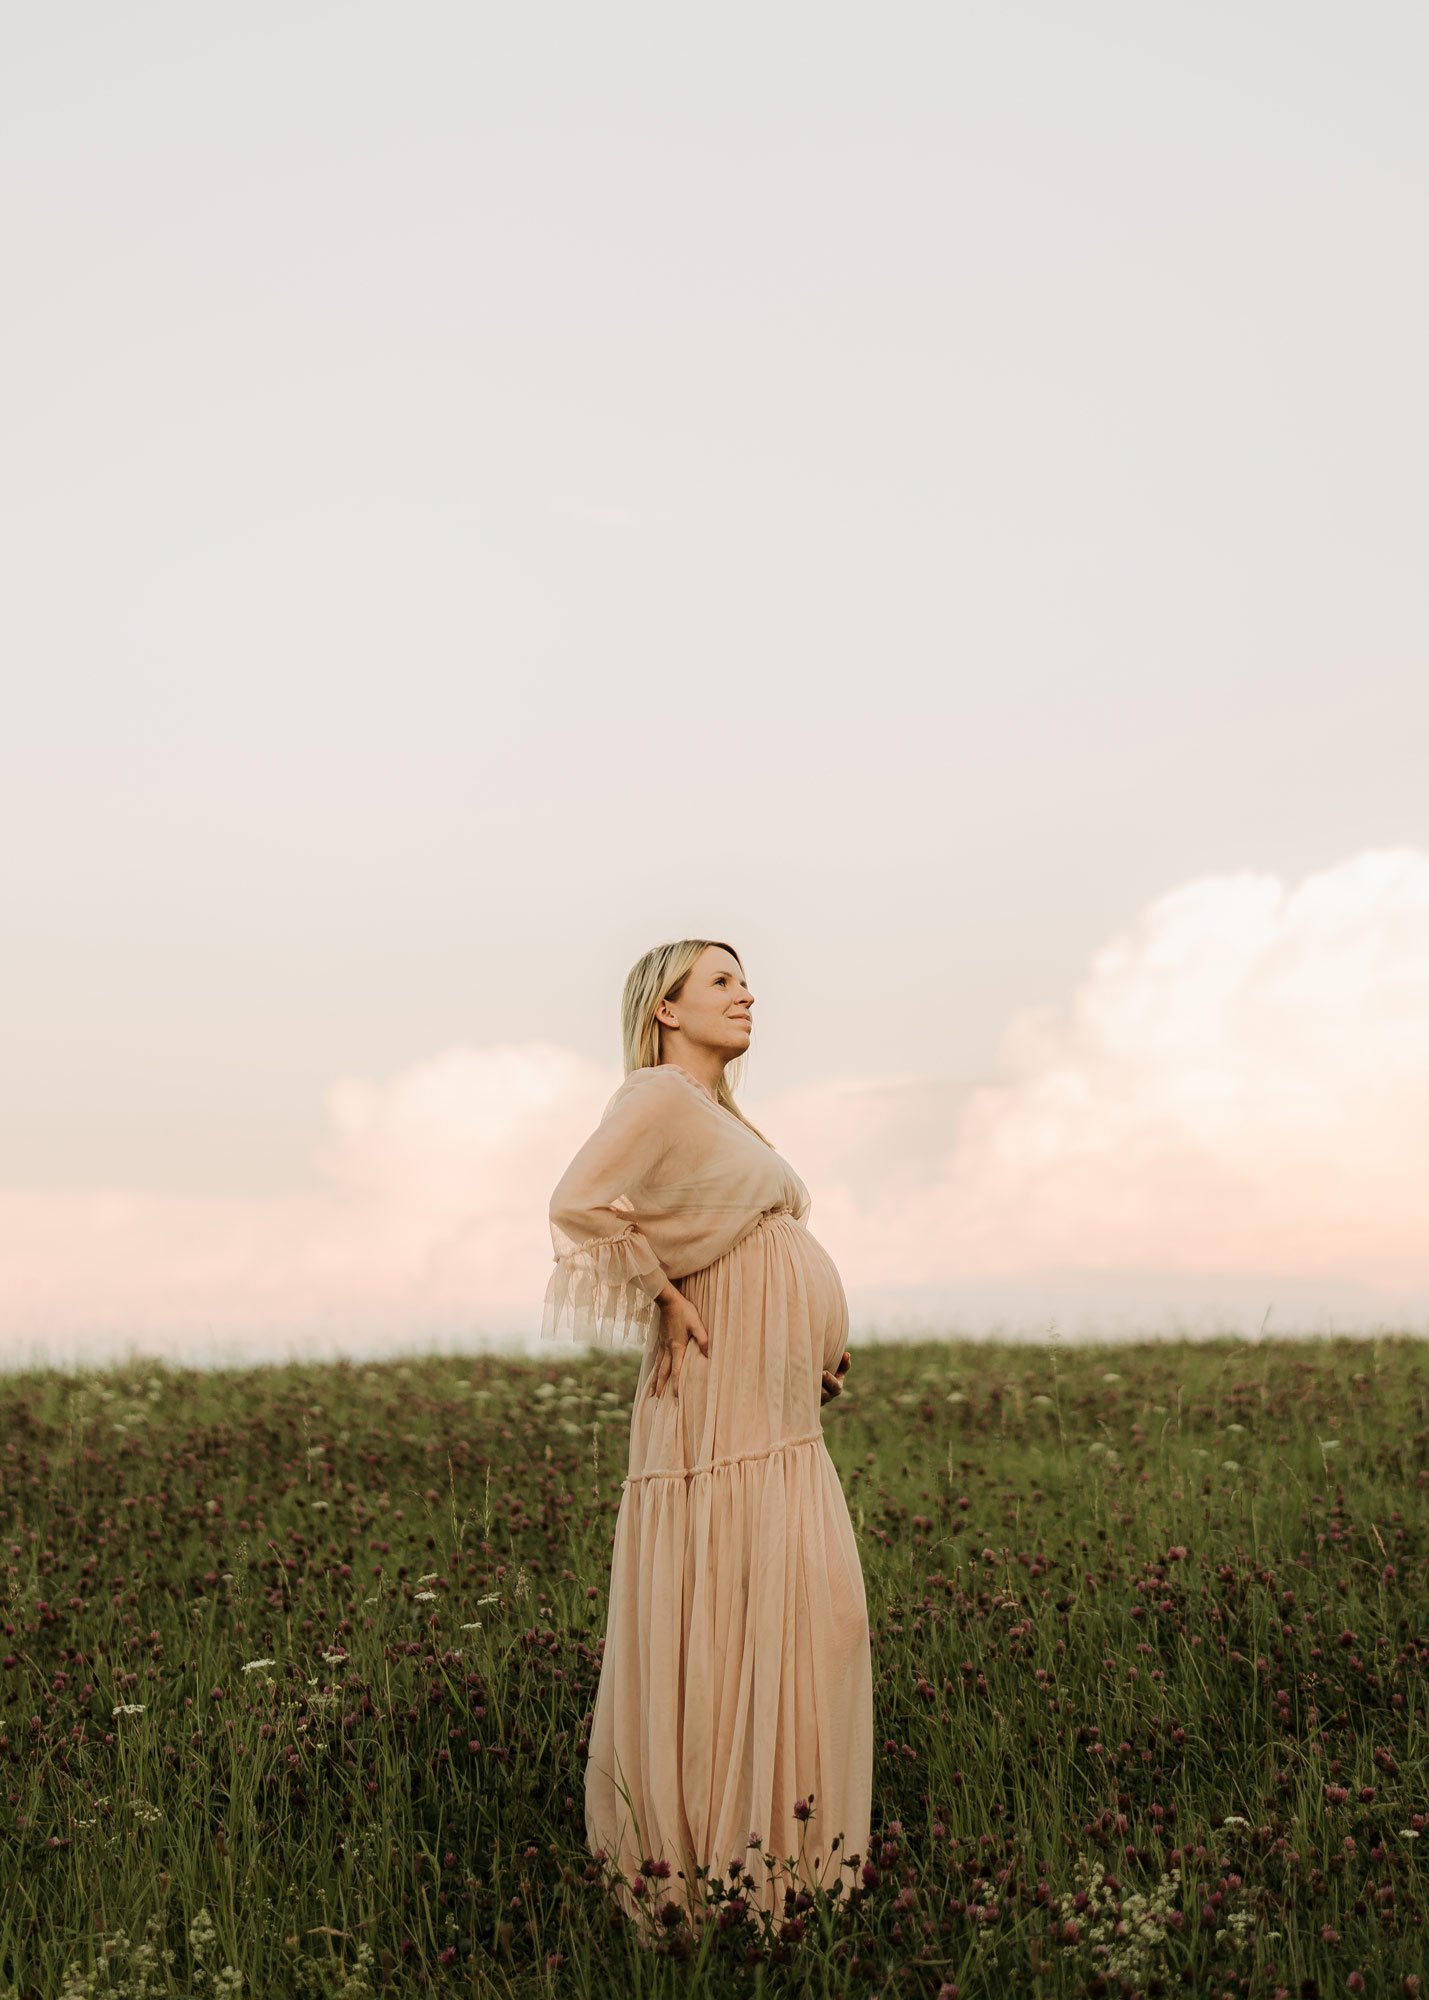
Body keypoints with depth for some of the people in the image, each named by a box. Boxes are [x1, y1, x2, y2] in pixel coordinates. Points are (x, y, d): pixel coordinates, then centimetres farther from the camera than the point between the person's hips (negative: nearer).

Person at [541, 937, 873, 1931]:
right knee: (717, 1628, -7)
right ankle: (699, 1866, 0)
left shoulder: (726, 1114, 21)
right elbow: (581, 1205, -24)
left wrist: (824, 1344, 16)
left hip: (781, 1420, 9)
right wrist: (666, 1304, -15)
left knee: (813, 1620, 9)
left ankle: (781, 1850, 16)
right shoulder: (657, 1094, -8)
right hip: (719, 1410, -9)